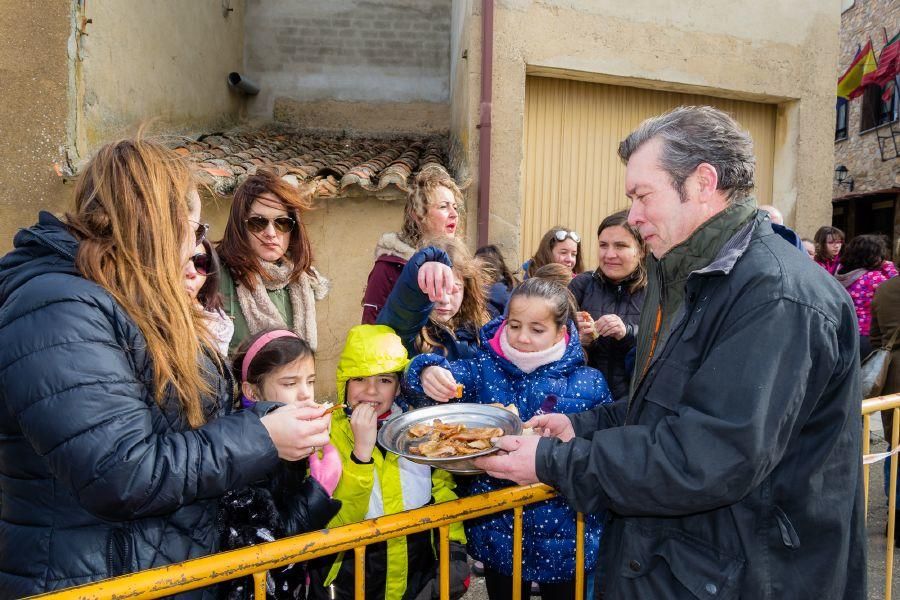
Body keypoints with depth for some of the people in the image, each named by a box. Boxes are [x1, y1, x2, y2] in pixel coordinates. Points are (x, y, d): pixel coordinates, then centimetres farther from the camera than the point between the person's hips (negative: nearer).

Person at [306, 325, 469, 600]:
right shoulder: (326, 432, -12)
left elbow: (442, 489, 6)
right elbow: (336, 521, -18)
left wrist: (454, 548, -5)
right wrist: (362, 449, -27)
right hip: (348, 575, -2)